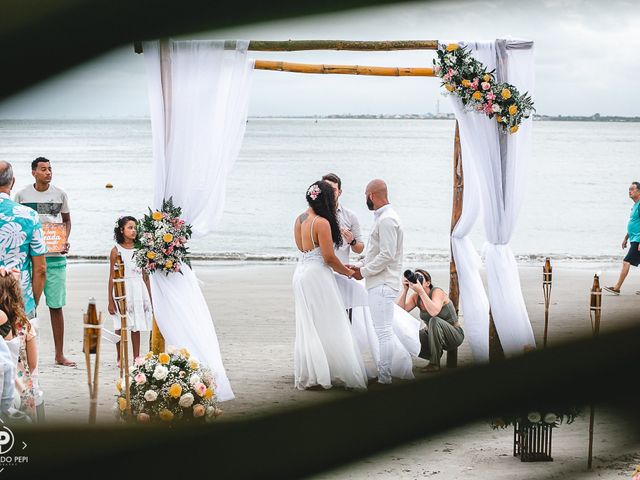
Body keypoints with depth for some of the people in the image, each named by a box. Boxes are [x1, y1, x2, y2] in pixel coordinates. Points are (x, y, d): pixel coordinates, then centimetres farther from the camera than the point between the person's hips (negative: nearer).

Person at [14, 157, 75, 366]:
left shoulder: (59, 194, 6)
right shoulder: (22, 195, 2)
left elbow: (66, 220, 17)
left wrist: (65, 240, -1)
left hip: (55, 257, 1)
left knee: (56, 306, 4)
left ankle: (60, 355, 11)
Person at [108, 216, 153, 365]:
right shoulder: (116, 250, -2)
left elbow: (145, 276, 12)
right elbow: (112, 277, -2)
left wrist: (149, 298, 11)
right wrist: (110, 301, -4)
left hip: (139, 290, 3)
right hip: (122, 289, -3)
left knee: (136, 327, 7)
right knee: (121, 326, 1)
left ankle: (136, 358, 13)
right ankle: (120, 358, 11)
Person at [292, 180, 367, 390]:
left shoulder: (299, 220, 7)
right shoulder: (322, 223, -17)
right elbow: (329, 257, -15)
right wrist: (348, 272, 0)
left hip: (301, 274, 8)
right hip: (318, 275, -8)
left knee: (306, 327, 12)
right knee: (327, 326, -1)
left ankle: (307, 375, 16)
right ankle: (337, 373, 2)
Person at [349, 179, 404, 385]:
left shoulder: (387, 220, -16)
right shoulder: (383, 217, 17)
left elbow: (387, 255, -22)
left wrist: (363, 271, -12)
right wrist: (358, 265, 12)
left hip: (383, 284, -11)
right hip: (380, 283, 11)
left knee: (383, 331, -9)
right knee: (383, 331, 14)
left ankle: (384, 379, -8)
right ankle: (383, 373, 19)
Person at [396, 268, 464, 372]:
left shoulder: (437, 292, -21)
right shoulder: (415, 297, -4)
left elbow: (434, 312, -42)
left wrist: (421, 291, -44)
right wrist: (405, 289, -23)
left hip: (453, 335, -6)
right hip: (432, 335, 6)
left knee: (434, 321, -37)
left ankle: (434, 363, -24)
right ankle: (434, 355, 7)